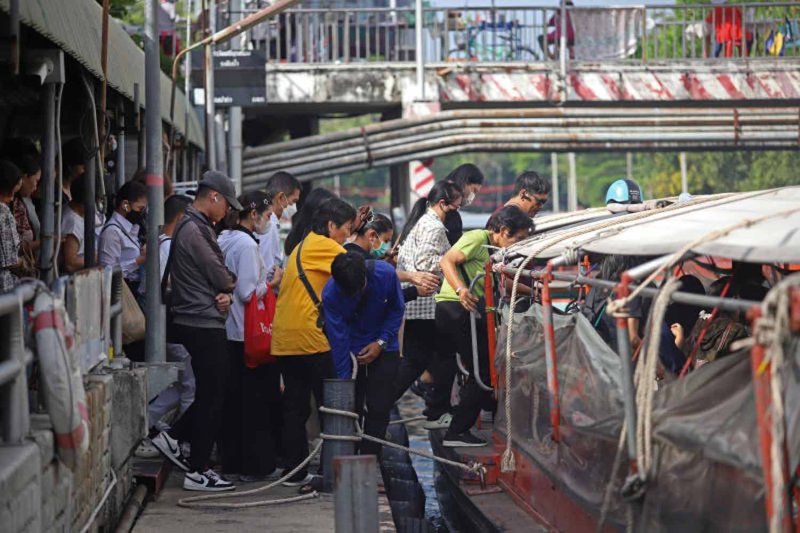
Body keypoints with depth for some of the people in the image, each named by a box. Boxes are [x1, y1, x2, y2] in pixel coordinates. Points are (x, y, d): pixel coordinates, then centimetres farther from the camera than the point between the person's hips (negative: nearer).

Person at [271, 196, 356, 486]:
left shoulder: (302, 246, 21)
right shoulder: (324, 246, -7)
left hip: (285, 340, 9)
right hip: (311, 339, -9)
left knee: (295, 407, 9)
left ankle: (294, 471, 10)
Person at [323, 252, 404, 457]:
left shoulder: (385, 274, -24)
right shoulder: (330, 294, -25)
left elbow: (397, 309, -6)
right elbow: (338, 338, -21)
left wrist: (381, 342, -15)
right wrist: (344, 380, -20)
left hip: (383, 348, 1)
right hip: (351, 350, -1)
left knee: (379, 409, -4)